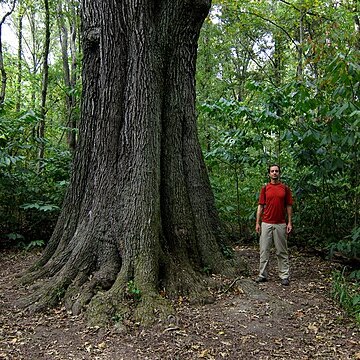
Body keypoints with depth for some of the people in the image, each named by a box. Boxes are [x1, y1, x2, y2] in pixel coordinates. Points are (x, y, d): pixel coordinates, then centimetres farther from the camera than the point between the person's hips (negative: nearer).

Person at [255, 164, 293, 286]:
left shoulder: (285, 188, 5)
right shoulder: (264, 188, 7)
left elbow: (289, 206, 5)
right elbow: (260, 206, 6)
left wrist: (289, 222, -2)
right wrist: (257, 223, 1)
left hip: (280, 224, -1)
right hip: (266, 224, 1)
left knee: (282, 251, 5)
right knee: (264, 250, 4)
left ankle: (284, 276, 11)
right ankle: (263, 275, 11)